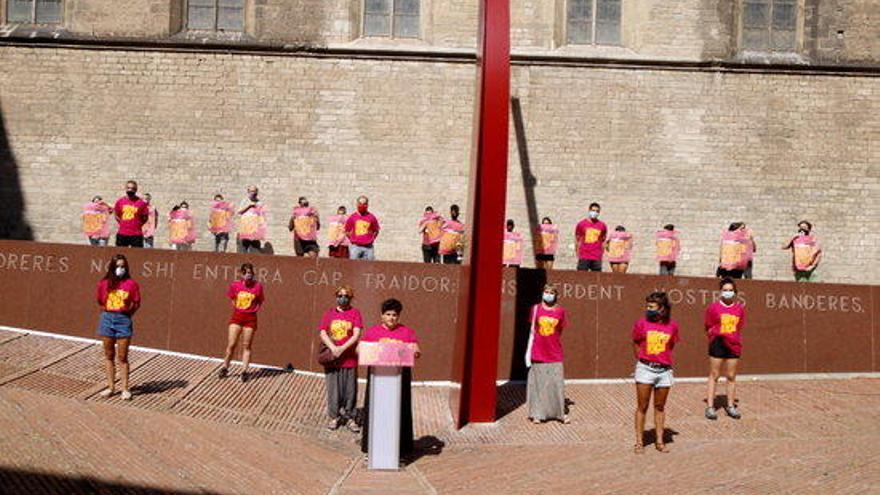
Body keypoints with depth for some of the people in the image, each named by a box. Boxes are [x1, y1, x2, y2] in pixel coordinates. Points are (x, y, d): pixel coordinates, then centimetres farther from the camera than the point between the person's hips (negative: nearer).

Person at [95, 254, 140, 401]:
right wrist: (108, 314, 3)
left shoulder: (131, 284, -5)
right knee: (109, 355, 10)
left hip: (123, 320, -3)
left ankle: (125, 389, 7)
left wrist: (126, 314, -2)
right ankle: (111, 387, 19)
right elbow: (100, 302, 11)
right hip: (107, 319, 3)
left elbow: (136, 304, 2)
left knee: (122, 357, 0)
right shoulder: (104, 284, 1)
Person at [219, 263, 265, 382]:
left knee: (246, 346, 3)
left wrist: (254, 310, -4)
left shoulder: (258, 286, -6)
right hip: (237, 316, 1)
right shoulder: (235, 285, -3)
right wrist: (237, 308, 5)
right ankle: (225, 367, 17)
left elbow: (260, 301, 7)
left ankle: (244, 371, 8)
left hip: (250, 318, -1)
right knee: (231, 344, 0)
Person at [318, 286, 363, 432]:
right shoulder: (329, 313, 7)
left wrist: (342, 348, -16)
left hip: (349, 358, -1)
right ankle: (334, 417, 19)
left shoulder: (355, 313, 2)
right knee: (333, 389, 6)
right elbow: (323, 333, 0)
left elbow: (356, 335, -7)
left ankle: (350, 418, 15)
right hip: (332, 359, 1)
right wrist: (333, 348, -16)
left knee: (350, 390, 4)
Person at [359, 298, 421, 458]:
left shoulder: (407, 332, 9)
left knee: (400, 409, 2)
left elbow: (416, 351, 4)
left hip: (400, 376, 1)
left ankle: (400, 446, 8)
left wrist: (416, 353, -20)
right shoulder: (372, 332, 7)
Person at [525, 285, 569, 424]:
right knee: (538, 383, 4)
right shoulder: (536, 308, 1)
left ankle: (561, 413, 16)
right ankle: (537, 414, 11)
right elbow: (532, 331, 6)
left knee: (557, 383, 4)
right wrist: (528, 351, 4)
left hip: (555, 354, 1)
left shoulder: (560, 311, 2)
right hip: (538, 354, -1)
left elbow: (560, 331, 11)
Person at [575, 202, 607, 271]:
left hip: (597, 258, 1)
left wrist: (601, 254, 6)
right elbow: (577, 240, 7)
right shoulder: (581, 224, 2)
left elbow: (603, 240, 13)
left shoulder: (602, 225, 6)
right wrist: (578, 254, 2)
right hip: (584, 258, -1)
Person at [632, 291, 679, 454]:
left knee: (660, 407, 11)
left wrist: (662, 360, 9)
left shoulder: (672, 326, 0)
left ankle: (659, 441, 21)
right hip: (645, 369, -2)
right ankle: (639, 442, 9)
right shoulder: (641, 323, -3)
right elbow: (636, 344, 9)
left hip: (664, 371, 2)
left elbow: (670, 346, 14)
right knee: (642, 407, 2)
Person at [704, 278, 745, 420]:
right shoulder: (713, 307, -2)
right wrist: (716, 335, -5)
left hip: (733, 345, 3)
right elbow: (708, 326, 4)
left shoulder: (740, 308, 6)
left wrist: (736, 340, 4)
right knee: (714, 375, 0)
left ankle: (731, 406, 19)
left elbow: (740, 327, 14)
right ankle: (710, 406, 4)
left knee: (731, 376, 9)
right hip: (718, 343, -3)